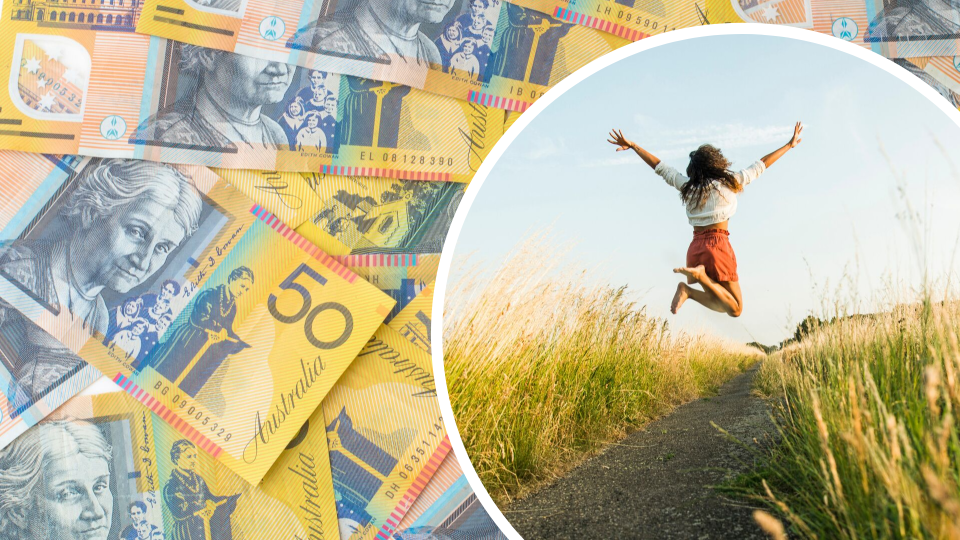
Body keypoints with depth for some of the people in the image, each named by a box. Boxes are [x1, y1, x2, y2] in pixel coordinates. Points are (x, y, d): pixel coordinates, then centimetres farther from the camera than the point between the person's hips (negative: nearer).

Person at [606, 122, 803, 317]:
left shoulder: (687, 186, 8)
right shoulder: (730, 183, 1)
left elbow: (659, 165, 15)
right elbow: (761, 165, 10)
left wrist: (632, 146, 19)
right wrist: (790, 144, 22)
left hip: (695, 248, 5)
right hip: (718, 246, -5)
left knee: (722, 305, 14)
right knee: (735, 309, 0)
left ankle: (687, 290, -13)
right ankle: (702, 276, -21)